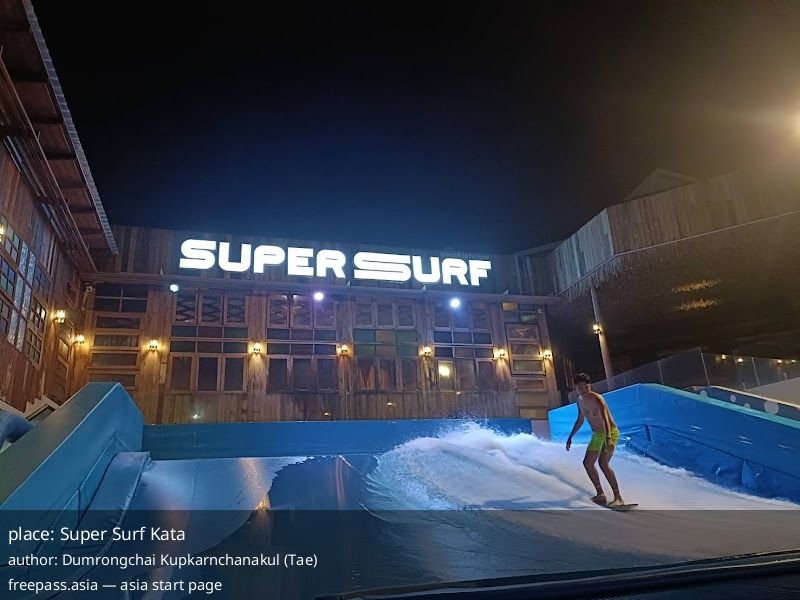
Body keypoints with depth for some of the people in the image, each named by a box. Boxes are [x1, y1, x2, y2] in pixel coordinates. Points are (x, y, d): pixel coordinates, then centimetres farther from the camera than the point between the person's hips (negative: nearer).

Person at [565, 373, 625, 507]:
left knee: (603, 463, -23)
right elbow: (580, 419, 16)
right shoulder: (580, 401, 2)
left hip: (610, 432, -9)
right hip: (596, 435, 9)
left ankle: (618, 498, -18)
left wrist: (608, 438, -48)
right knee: (587, 463, 10)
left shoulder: (596, 399, -22)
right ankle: (600, 494, 21)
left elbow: (605, 419, -35)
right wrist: (571, 436, 19)